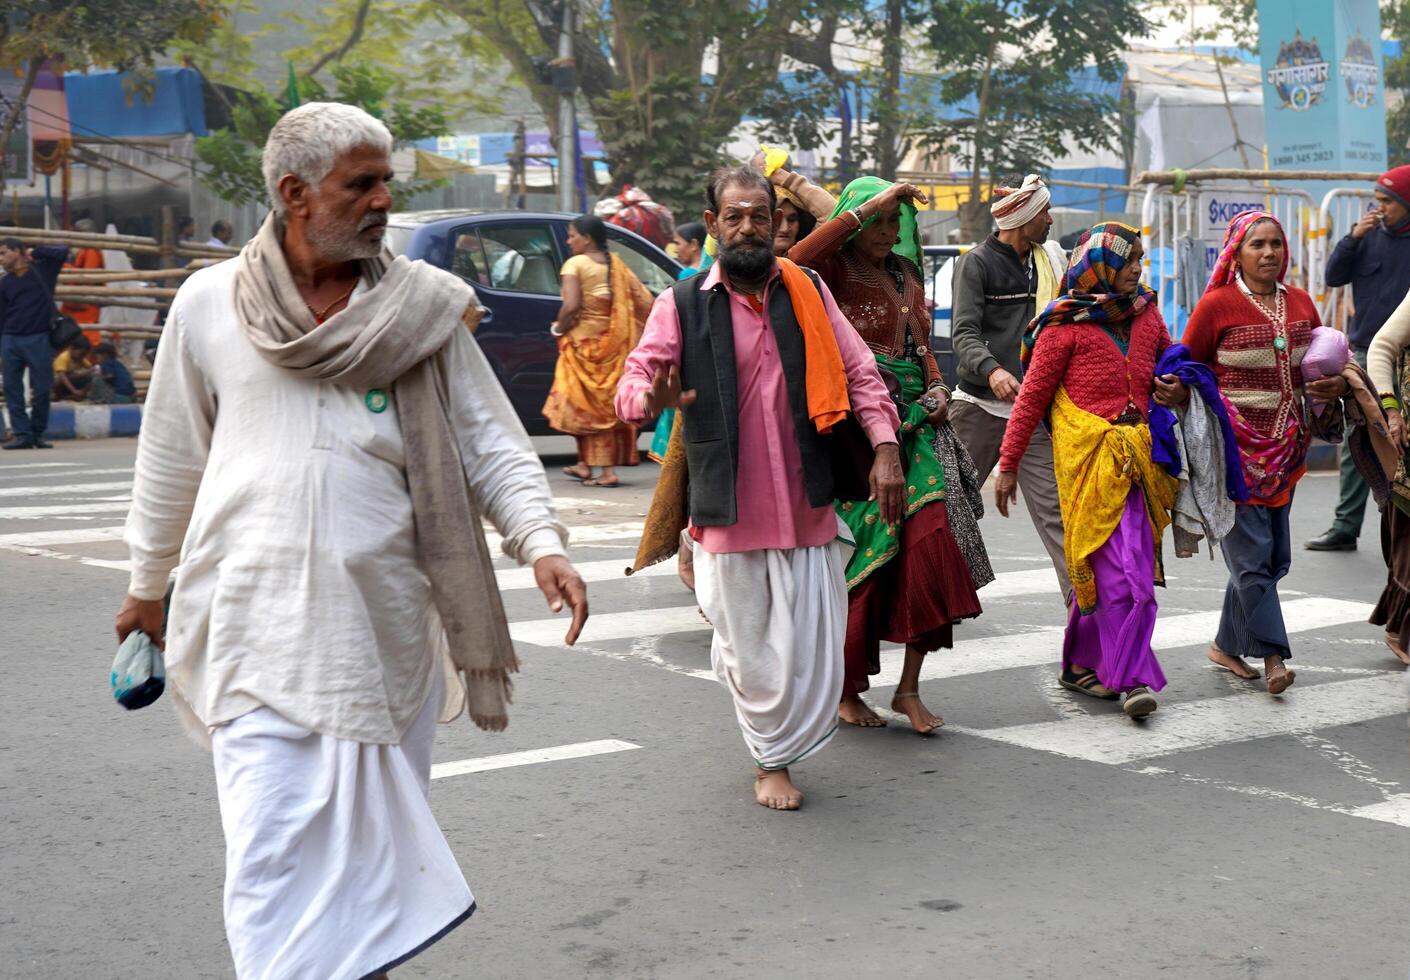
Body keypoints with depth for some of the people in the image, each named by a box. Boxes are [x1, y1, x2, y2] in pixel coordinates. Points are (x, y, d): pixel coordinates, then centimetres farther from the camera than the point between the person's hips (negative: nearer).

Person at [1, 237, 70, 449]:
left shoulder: (42, 269, 5)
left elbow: (63, 251, -7)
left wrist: (35, 252, -2)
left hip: (38, 339, -2)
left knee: (42, 389, -1)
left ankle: (37, 433, 11)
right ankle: (21, 434, 0)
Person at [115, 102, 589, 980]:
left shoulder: (425, 306, 2)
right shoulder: (209, 304, 3)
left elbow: (490, 440, 1)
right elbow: (171, 458, 13)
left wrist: (541, 542, -14)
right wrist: (148, 585, 21)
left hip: (386, 615, 1)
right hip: (263, 619, -1)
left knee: (380, 835, 12)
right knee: (272, 845, -7)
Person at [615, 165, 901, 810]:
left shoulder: (808, 294, 9)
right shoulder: (681, 306, 1)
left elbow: (859, 371, 10)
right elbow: (635, 376, -7)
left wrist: (885, 449, -2)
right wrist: (650, 399, -31)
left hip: (807, 508, 2)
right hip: (730, 514, -2)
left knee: (812, 648, 1)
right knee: (749, 649, 5)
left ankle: (778, 756, 25)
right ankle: (772, 759, 30)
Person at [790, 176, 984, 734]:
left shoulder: (905, 276, 18)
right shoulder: (835, 270, -2)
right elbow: (799, 259, -27)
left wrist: (937, 389, 8)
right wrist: (866, 206, -23)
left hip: (909, 424, 5)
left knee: (929, 541, -8)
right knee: (862, 552, -2)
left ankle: (909, 688, 2)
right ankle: (846, 690, 15)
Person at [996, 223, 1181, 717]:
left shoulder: (1146, 314, 14)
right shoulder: (1067, 324, -3)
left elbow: (1172, 366, 28)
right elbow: (1032, 397, -2)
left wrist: (1178, 391, 2)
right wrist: (1008, 465, -3)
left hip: (1137, 456, 5)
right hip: (1090, 455, -5)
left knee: (1103, 566, 8)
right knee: (1122, 570, -11)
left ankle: (1082, 663, 21)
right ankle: (1131, 678, -9)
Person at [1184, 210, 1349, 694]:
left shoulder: (1300, 303, 10)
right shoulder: (1217, 304, -7)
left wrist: (1338, 383, 2)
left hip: (1285, 447, 6)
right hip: (1235, 447, -6)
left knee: (1274, 556, 10)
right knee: (1252, 552, -10)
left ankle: (1227, 645, 23)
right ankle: (1273, 655, -5)